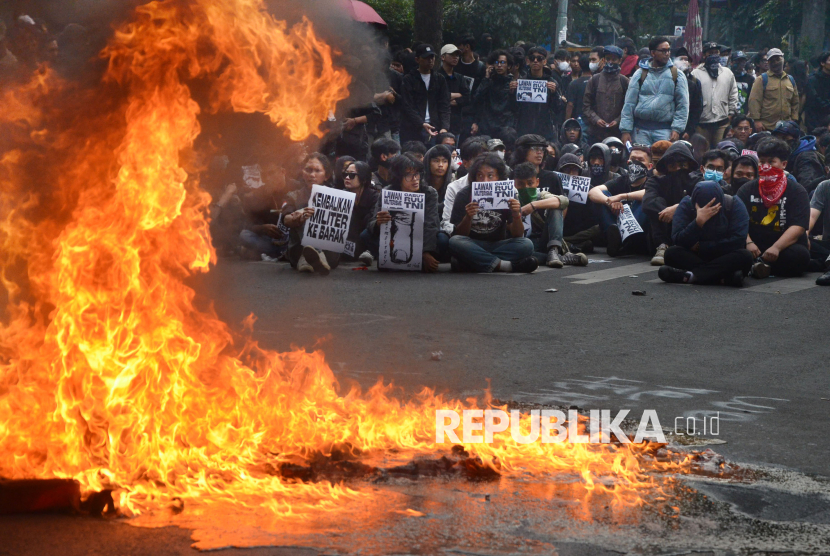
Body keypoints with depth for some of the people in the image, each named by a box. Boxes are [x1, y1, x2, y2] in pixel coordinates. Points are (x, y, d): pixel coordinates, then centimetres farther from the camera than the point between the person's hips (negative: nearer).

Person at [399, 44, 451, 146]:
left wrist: (444, 127, -9)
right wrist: (422, 124, -19)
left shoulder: (440, 79, 13)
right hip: (413, 130, -3)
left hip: (435, 130, 3)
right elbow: (407, 106, -5)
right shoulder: (408, 80, 3)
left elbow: (444, 106, 7)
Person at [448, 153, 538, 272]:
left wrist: (517, 216, -26)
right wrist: (468, 218, -29)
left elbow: (517, 235, -6)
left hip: (498, 245, 1)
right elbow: (460, 235, -9)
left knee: (526, 245, -25)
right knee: (454, 242, -33)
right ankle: (506, 265, -30)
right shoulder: (464, 195, -7)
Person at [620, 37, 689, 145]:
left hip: (665, 129, -1)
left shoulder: (677, 75, 7)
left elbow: (683, 105, 4)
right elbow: (629, 103, 6)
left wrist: (676, 129, -7)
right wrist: (626, 130, -1)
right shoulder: (640, 74, 8)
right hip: (641, 129, 1)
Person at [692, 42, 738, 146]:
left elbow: (733, 96, 18)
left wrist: (731, 113, 9)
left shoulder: (727, 73, 15)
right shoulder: (696, 74, 4)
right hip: (702, 122, -2)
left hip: (722, 122, 2)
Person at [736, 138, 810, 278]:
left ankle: (759, 264, -26)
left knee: (800, 255, -35)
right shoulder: (747, 190, 11)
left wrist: (776, 248, -26)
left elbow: (798, 227, -11)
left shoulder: (796, 191, 2)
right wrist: (748, 242, -23)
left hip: (784, 246, 0)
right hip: (755, 248, 1)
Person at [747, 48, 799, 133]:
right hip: (766, 127, -4)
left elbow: (795, 103, 20)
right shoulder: (762, 79, 2)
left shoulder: (791, 80, 17)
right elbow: (754, 101, -6)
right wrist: (756, 120, -14)